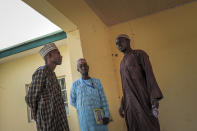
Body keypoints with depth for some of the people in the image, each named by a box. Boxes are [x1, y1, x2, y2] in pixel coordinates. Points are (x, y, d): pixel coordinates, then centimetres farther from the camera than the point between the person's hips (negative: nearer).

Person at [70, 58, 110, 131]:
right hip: (84, 117, -1)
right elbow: (73, 101, 12)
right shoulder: (75, 84, 1)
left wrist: (106, 115, -6)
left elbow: (103, 100, 1)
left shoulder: (97, 82, 4)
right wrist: (82, 108, 4)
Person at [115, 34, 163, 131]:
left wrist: (154, 98, -21)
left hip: (142, 99, -6)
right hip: (129, 102, 7)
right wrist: (122, 105, 17)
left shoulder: (140, 54, 1)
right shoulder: (123, 62, 21)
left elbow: (149, 75, -10)